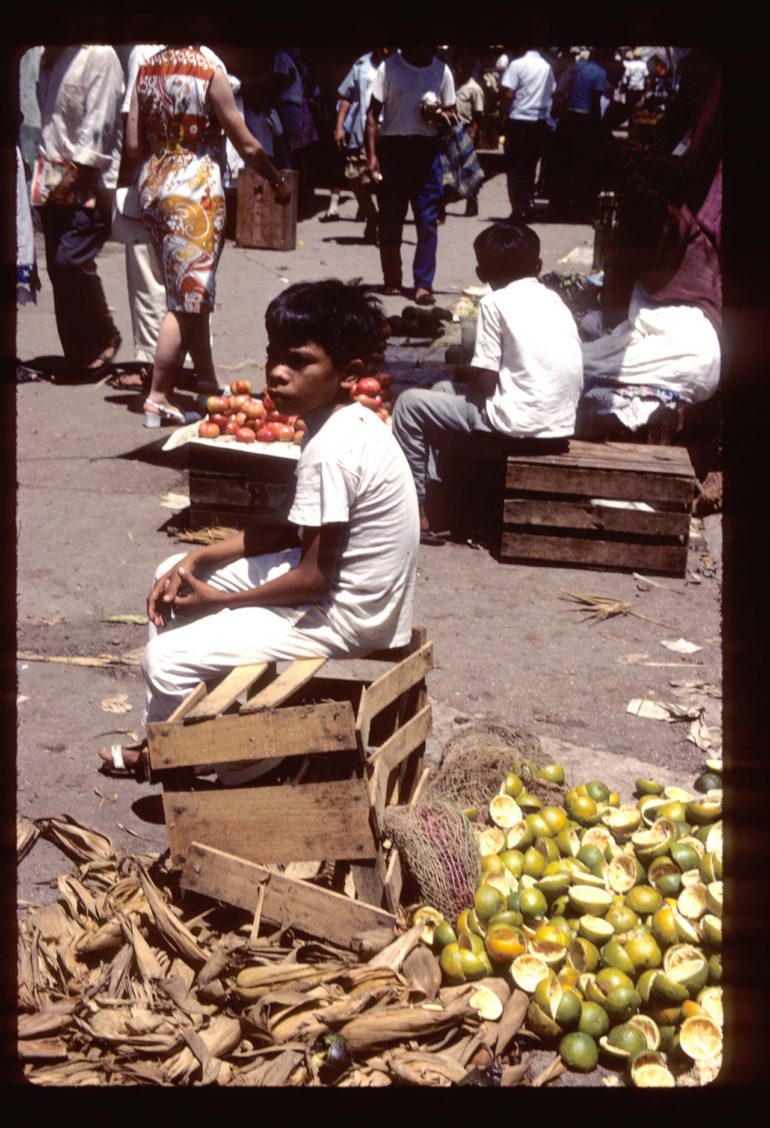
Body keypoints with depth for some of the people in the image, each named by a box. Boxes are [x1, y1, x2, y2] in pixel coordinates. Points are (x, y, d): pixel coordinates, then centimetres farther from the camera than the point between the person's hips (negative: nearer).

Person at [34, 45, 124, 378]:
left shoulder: (99, 56, -8)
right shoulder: (49, 58, 16)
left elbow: (98, 123, -15)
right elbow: (45, 120, 18)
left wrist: (76, 172, -19)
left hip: (88, 181, -7)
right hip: (54, 183, 8)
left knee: (71, 260, -18)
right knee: (58, 267, 4)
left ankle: (104, 338, 2)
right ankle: (79, 355, 13)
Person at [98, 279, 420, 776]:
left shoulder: (330, 450, -26)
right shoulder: (348, 421, 3)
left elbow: (312, 579, -23)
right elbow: (286, 529, 10)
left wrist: (221, 599, -9)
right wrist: (196, 559, 2)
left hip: (344, 618, -10)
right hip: (344, 584, 10)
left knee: (167, 660, -14)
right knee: (175, 575, 14)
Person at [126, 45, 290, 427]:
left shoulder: (147, 69, 5)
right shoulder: (209, 70, -11)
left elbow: (133, 145, 4)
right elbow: (247, 146, -7)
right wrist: (278, 182, 7)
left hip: (153, 185, 7)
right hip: (194, 191, -7)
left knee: (190, 294, 17)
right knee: (188, 299, -2)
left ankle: (207, 381, 27)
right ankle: (157, 399, -3)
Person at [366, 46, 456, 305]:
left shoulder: (442, 70, 4)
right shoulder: (388, 67, -2)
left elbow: (451, 113, 12)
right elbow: (373, 114, -3)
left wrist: (439, 115, -12)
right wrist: (371, 155, -11)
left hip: (426, 151, 1)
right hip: (392, 148, -1)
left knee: (428, 222, -5)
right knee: (390, 221, 6)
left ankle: (423, 284, -2)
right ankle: (392, 281, 17)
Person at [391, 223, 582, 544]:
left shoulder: (495, 303, -5)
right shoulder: (555, 301, 15)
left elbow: (485, 382, -11)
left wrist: (461, 373, 13)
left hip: (517, 430, -8)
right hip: (559, 429, 8)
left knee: (410, 403, 6)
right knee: (444, 390, 26)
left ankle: (416, 514, 6)